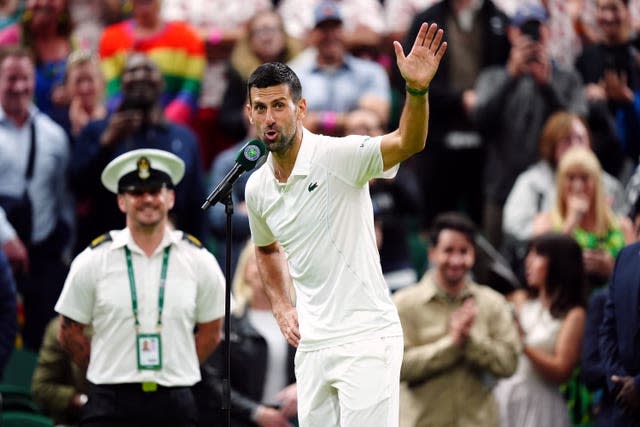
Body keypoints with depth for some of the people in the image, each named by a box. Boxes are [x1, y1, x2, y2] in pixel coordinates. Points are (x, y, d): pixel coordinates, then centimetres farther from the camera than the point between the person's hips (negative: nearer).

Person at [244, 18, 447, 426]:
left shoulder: (338, 156, -12)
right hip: (311, 342, 7)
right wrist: (282, 307, 14)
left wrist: (418, 90, -47)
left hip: (366, 335, -7)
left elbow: (407, 143, -29)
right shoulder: (257, 188, 8)